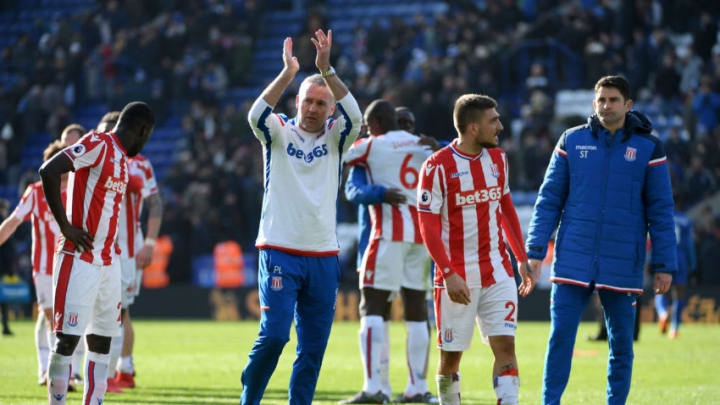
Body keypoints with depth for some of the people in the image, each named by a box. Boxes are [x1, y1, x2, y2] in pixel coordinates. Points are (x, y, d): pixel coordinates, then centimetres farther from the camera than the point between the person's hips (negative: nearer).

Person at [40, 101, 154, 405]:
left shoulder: (122, 158, 17)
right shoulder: (97, 145, -11)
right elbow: (49, 171, -21)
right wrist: (65, 226, -18)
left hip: (108, 262, 9)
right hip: (80, 259, -9)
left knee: (101, 340, 8)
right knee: (67, 340, -7)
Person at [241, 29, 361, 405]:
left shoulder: (335, 138, 8)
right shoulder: (279, 132, 4)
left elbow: (353, 115, -12)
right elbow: (256, 115, -18)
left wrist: (327, 70, -22)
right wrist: (288, 73, -26)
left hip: (323, 257, 3)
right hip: (279, 252, -3)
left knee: (313, 346, 4)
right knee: (274, 333, -15)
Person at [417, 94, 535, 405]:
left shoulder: (498, 159, 9)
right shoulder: (438, 166, -10)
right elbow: (428, 227, -11)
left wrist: (522, 260, 19)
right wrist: (449, 274, -20)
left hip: (497, 273, 4)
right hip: (457, 278, -4)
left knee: (505, 346, -8)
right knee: (451, 355, 3)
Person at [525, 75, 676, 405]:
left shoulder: (648, 148, 2)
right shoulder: (572, 141, 5)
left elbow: (660, 210, 3)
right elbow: (550, 199, 7)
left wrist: (664, 265, -1)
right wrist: (535, 250, 0)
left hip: (622, 264, 0)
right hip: (574, 262, 0)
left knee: (621, 343, 6)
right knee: (560, 337, -4)